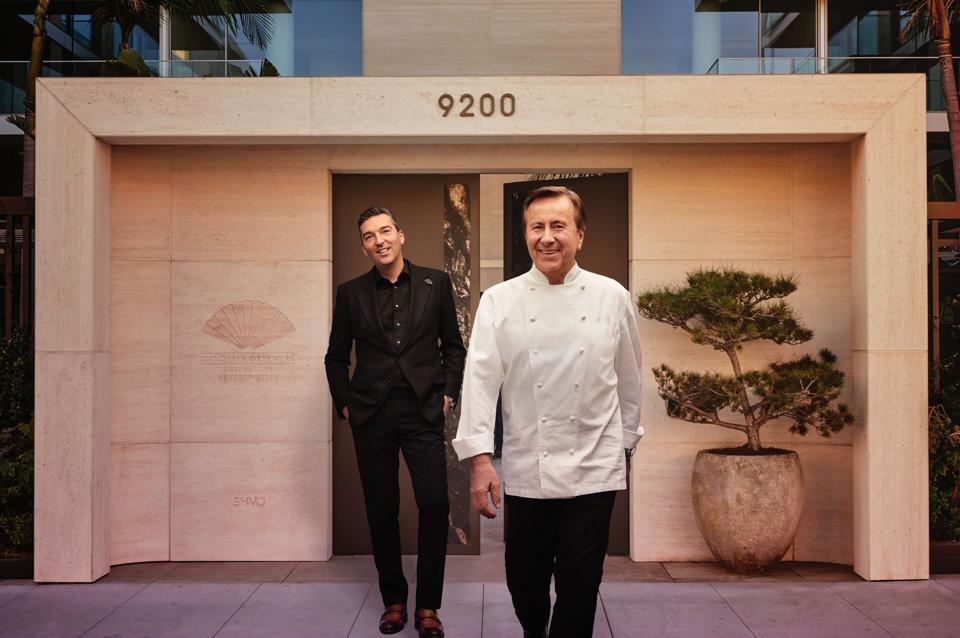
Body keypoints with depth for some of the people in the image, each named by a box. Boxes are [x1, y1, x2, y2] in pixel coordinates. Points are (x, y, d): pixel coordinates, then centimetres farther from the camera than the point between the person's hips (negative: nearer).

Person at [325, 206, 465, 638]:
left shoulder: (435, 284, 6)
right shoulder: (351, 293, 7)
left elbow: (453, 346, 12)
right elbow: (336, 356, 14)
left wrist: (448, 393, 3)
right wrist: (344, 403, 5)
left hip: (423, 412, -1)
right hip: (371, 415, 1)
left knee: (435, 503, -9)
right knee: (381, 509, 6)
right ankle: (393, 600, 22)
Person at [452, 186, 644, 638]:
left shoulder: (612, 298, 0)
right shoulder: (499, 301, -2)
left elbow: (628, 379, 9)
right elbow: (481, 379, -7)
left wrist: (625, 443, 15)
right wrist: (479, 458, -14)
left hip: (594, 469, 0)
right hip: (525, 469, 1)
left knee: (579, 585, 3)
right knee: (524, 580, 13)